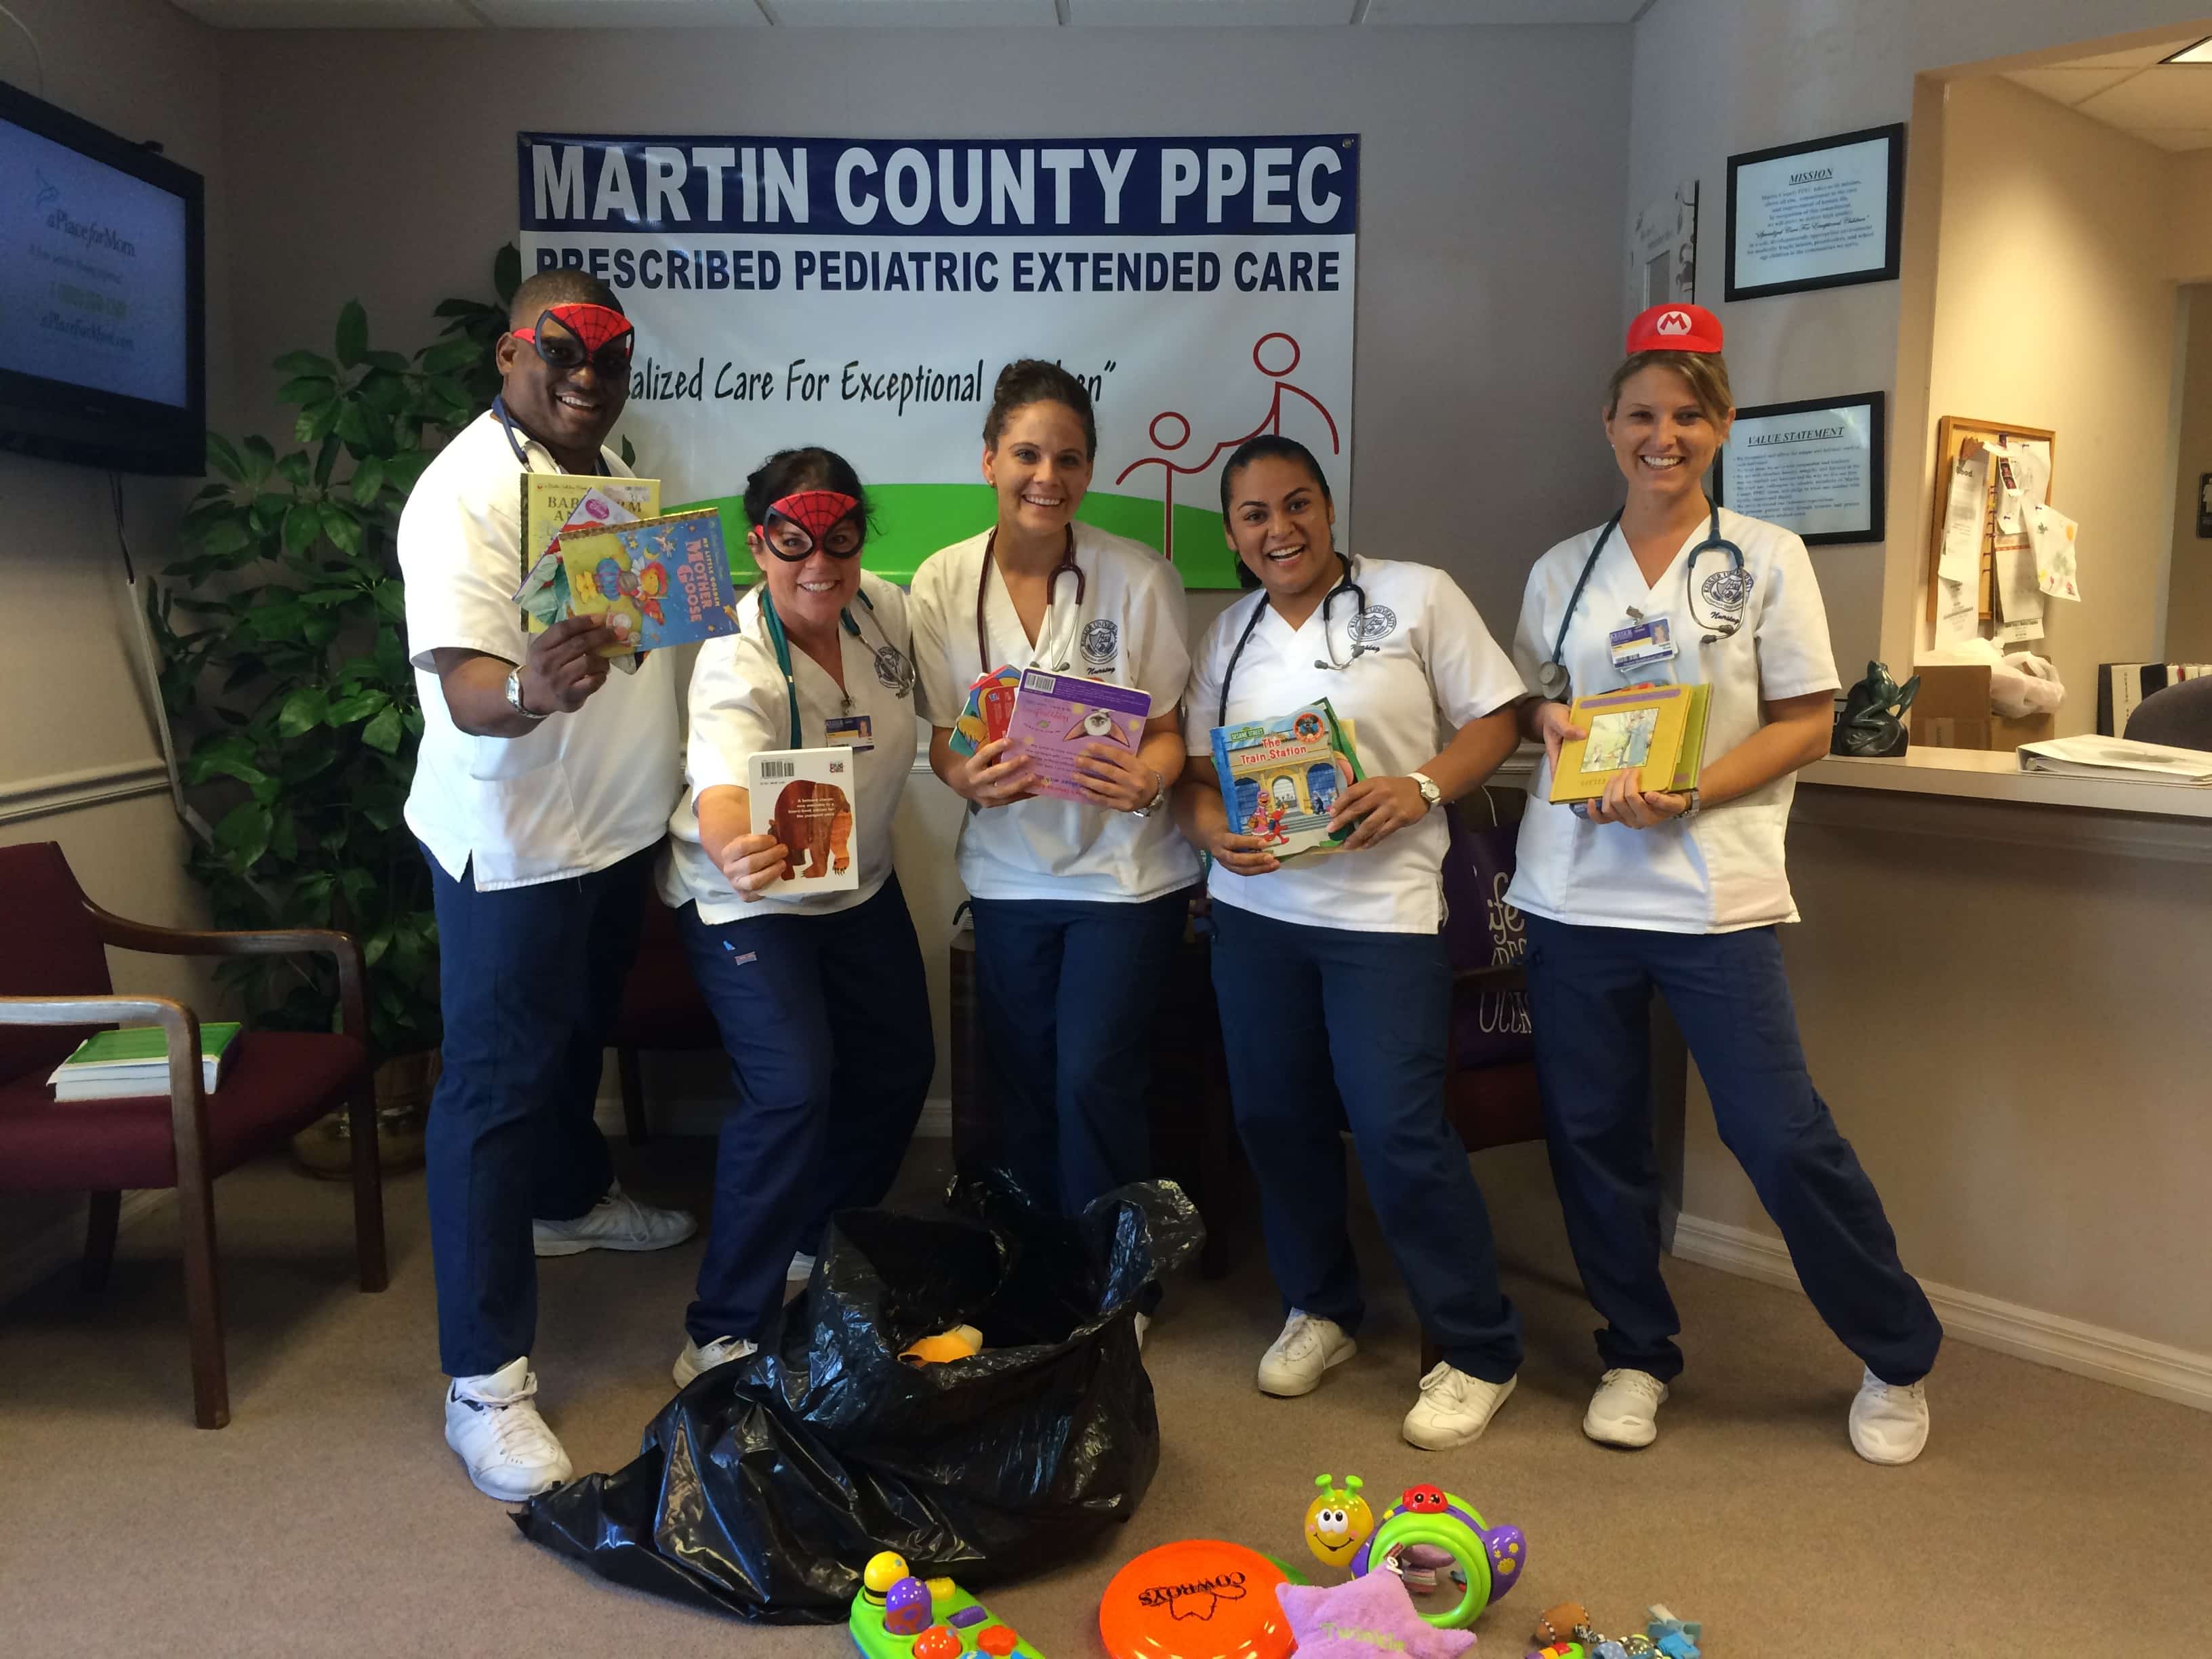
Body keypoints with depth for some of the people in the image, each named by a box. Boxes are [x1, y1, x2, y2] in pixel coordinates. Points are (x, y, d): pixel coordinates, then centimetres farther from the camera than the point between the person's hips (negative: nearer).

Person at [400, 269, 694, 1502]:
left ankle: (571, 1198, 51)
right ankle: (487, 1384, 3)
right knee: (497, 1085, -3)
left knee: (579, 1037, 26)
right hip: (512, 843, -8)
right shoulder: (467, 492, -19)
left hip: (618, 826, 8)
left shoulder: (610, 466, 9)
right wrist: (530, 694, -52)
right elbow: (463, 685, -29)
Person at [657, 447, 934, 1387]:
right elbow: (721, 782, -50)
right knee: (791, 1090, -19)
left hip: (861, 886, 7)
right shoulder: (738, 662, -30)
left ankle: (814, 1242, 37)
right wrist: (731, 851, -69)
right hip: (748, 900, -7)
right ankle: (723, 1334, -6)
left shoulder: (886, 610, -11)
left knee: (900, 1065, 14)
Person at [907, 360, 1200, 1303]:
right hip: (1007, 872, 3)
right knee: (1020, 1083, 11)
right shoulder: (943, 582, -4)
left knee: (1094, 1078, -5)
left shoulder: (1138, 577, -11)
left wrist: (1146, 780, -28)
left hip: (1124, 872, -3)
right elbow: (941, 736, 0)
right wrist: (970, 778, -23)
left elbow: (1170, 727, -5)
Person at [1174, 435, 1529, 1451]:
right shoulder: (1227, 636, 12)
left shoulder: (1416, 596, 0)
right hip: (1255, 904, 5)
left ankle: (1480, 1353, 10)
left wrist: (1421, 787, -18)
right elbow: (1194, 771, 12)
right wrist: (1213, 829, -9)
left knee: (1398, 1130, -8)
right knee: (1275, 1115, 11)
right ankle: (1319, 1309, 33)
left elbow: (1496, 719, -1)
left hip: (1382, 905, -5)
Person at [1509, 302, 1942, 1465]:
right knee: (1592, 1131, 8)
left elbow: (1806, 723, -2)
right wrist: (1547, 720, -8)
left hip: (1713, 893, -3)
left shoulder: (1766, 560, 1)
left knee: (1782, 1137, -3)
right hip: (1575, 890, 3)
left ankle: (1898, 1361, 21)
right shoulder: (1562, 570, 9)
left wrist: (1688, 795, -16)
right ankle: (1636, 1356, 28)